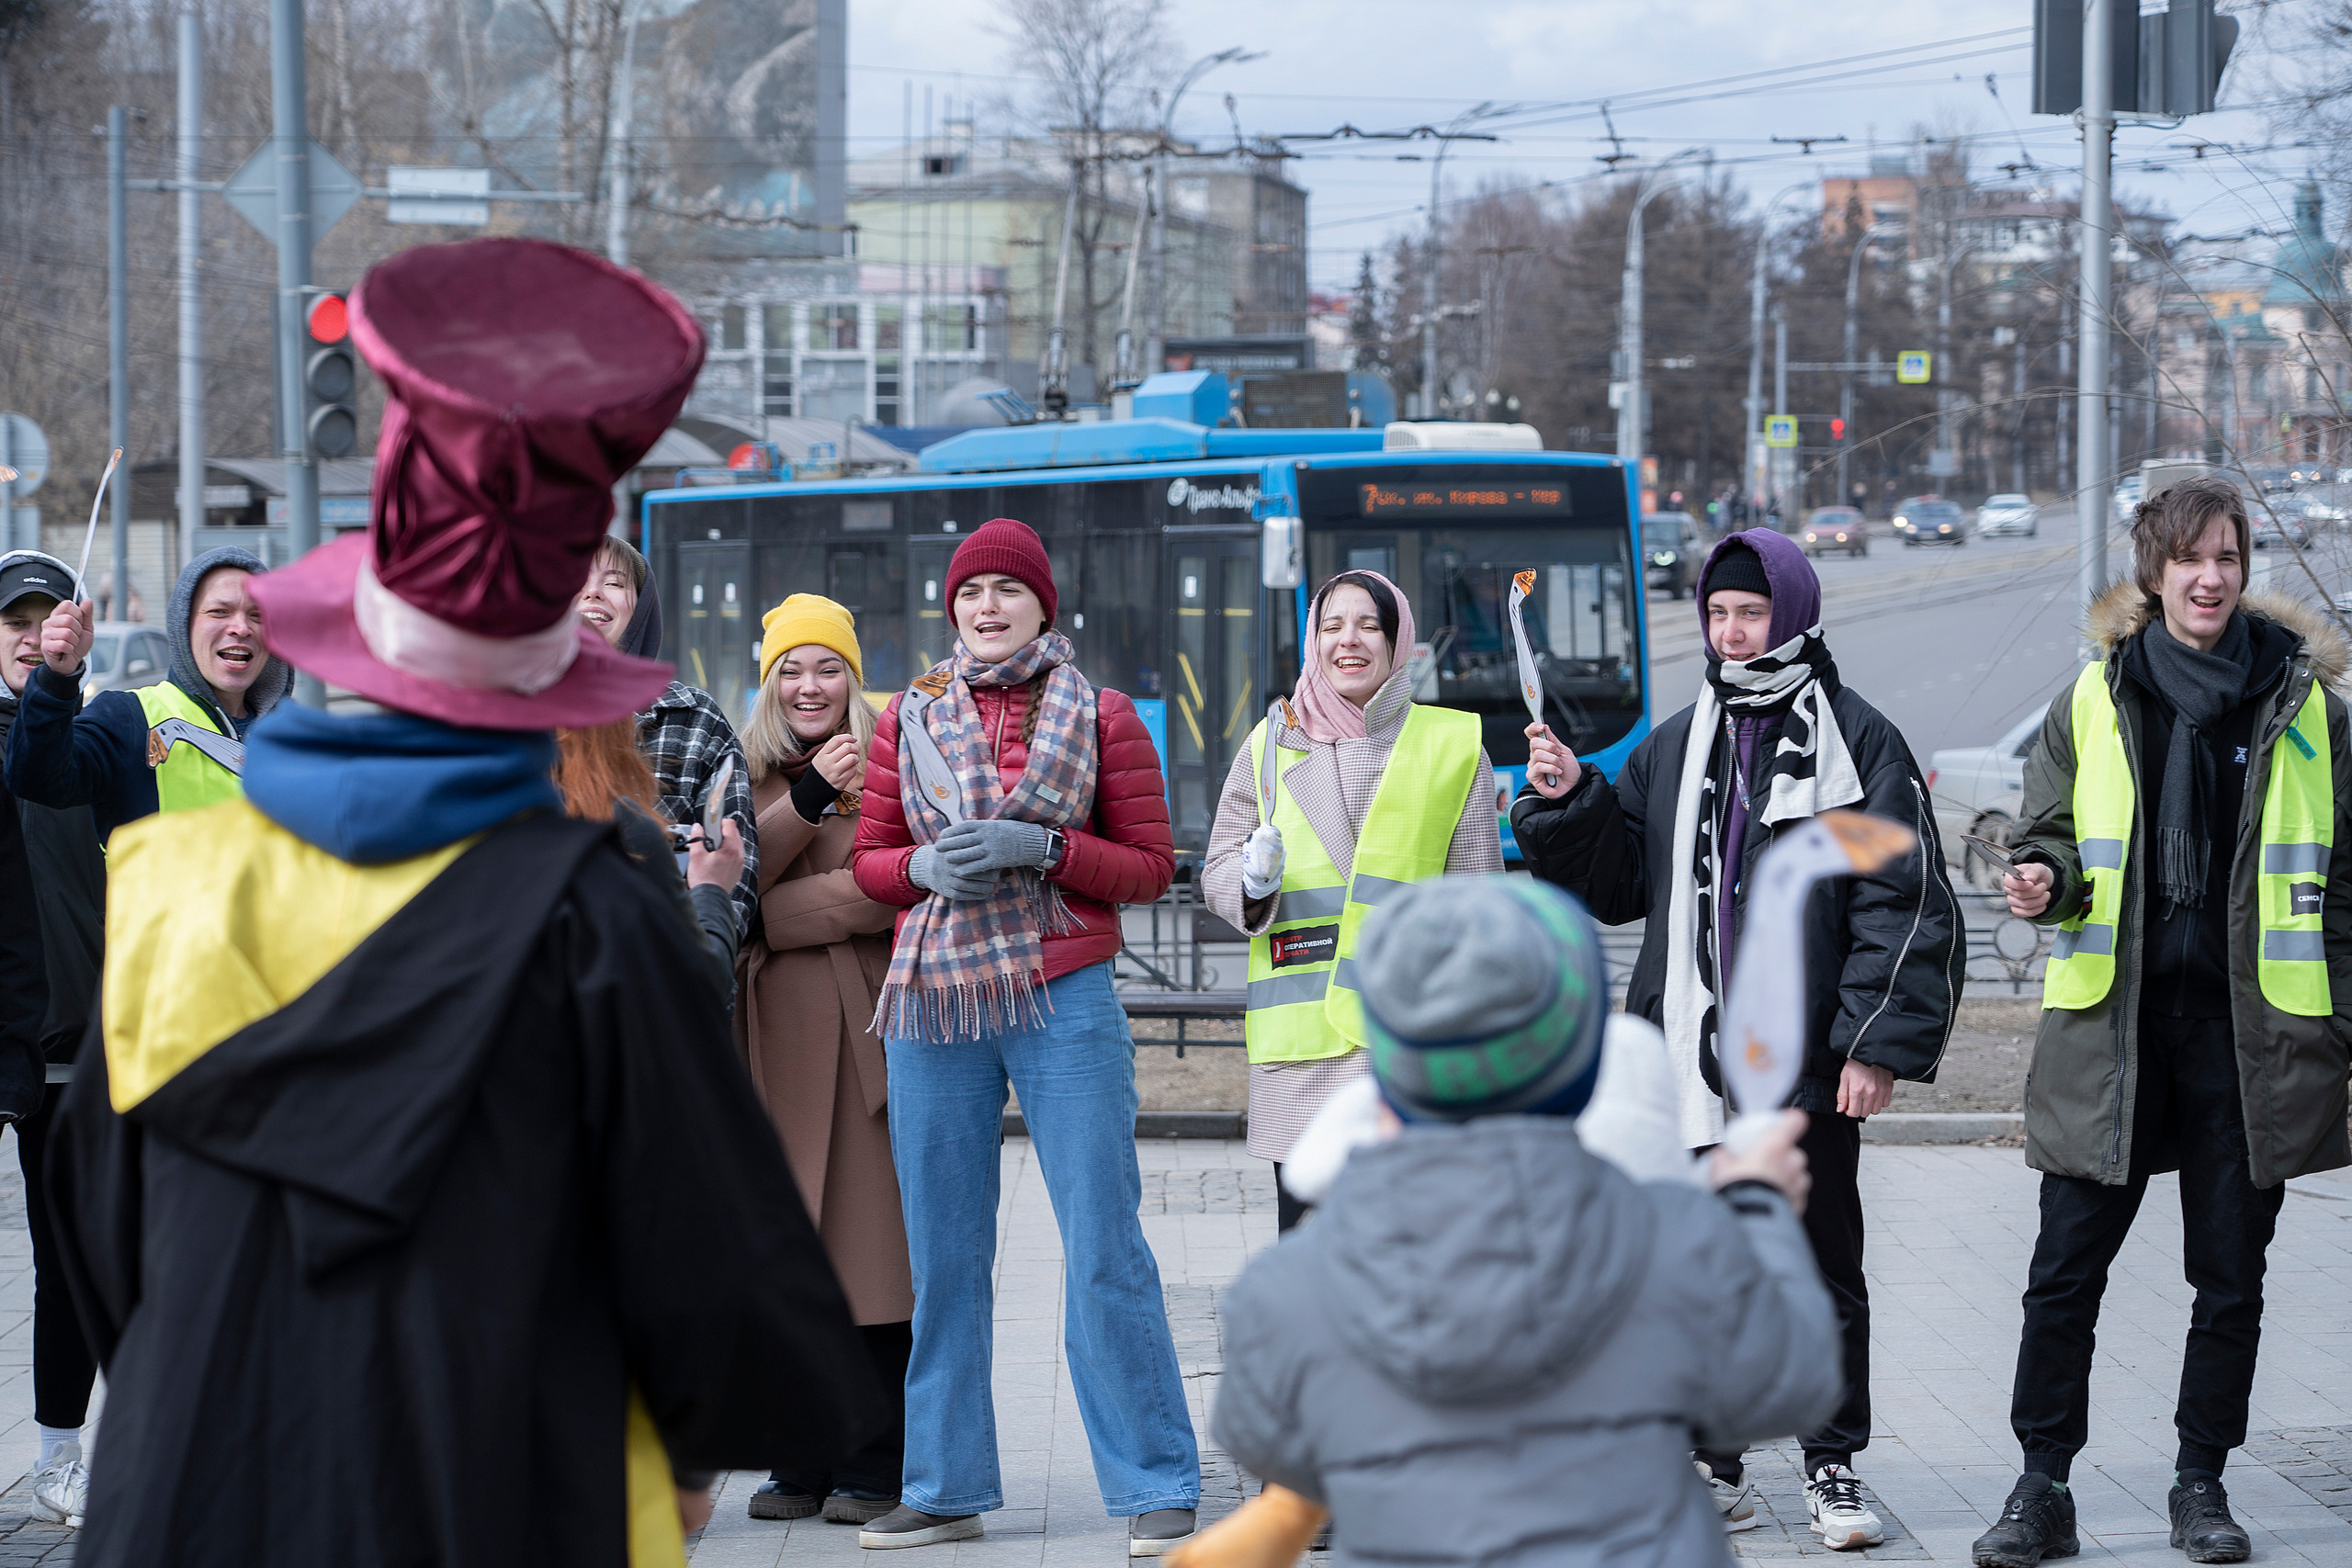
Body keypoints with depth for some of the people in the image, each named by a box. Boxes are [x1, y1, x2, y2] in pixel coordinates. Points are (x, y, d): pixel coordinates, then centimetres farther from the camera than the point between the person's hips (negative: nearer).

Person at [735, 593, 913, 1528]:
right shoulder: (746, 774, 15)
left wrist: (777, 911, -6)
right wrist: (811, 795, -10)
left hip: (865, 1021, -3)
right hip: (774, 1029, 3)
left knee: (872, 1236, -5)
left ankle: (875, 1469, 0)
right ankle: (801, 1462, 9)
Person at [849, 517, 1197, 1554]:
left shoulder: (1102, 716, 5)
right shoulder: (910, 718, 11)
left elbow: (1151, 865, 3)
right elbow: (869, 860, 13)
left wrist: (1040, 849, -12)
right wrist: (926, 865, -8)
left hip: (1063, 1000, -3)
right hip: (933, 1003, 3)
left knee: (1104, 1249, -4)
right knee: (942, 1253, 7)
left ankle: (1154, 1488, 2)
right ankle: (946, 1488, 15)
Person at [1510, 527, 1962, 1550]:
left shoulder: (1857, 741, -3)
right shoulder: (1674, 747, 14)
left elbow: (1905, 905, -7)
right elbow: (1615, 882, 17)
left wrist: (1878, 1043, -13)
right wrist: (1566, 804, 0)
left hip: (1805, 1062, -5)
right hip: (1688, 1060, 5)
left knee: (1821, 1271, 3)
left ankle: (1832, 1467, 13)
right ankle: (1713, 1470, 17)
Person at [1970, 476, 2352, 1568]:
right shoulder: (2095, 699, 5)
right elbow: (2051, 834, 14)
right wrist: (2046, 885, -10)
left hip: (2250, 1028, 0)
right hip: (2113, 1022, 0)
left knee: (2230, 1276, 6)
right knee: (2065, 1269, -2)